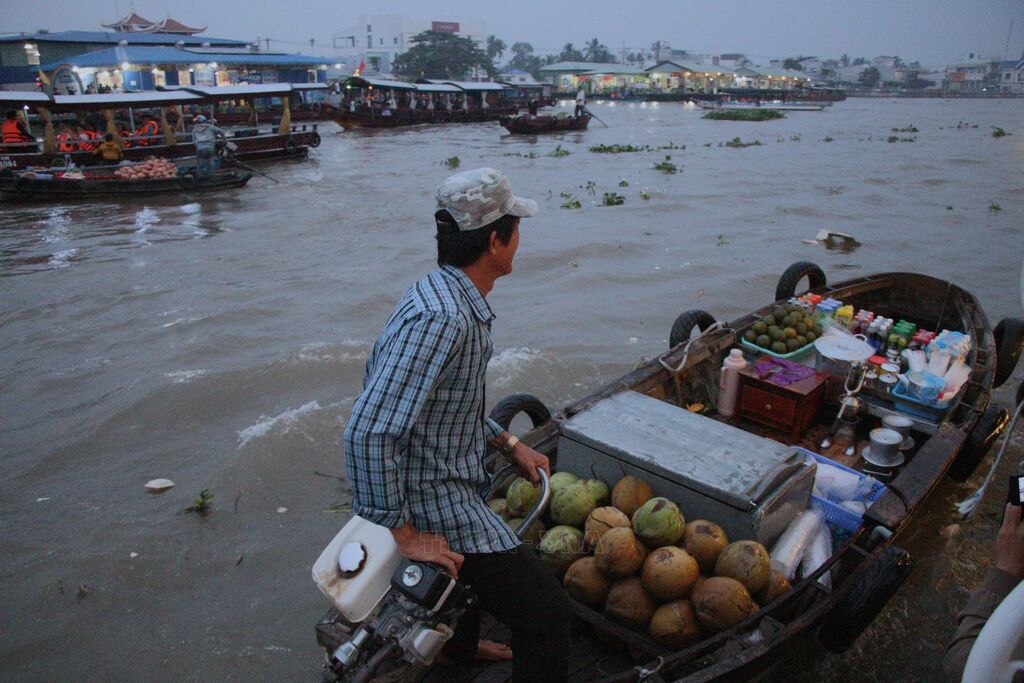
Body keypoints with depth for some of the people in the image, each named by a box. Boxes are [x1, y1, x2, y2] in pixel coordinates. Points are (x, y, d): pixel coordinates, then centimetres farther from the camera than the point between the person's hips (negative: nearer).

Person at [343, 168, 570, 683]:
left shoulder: (447, 295, 2)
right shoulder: (441, 319, -31)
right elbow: (368, 432, -35)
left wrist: (510, 444, 12)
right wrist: (405, 534, -26)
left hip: (455, 477, 11)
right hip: (437, 502, -11)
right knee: (544, 612, -5)